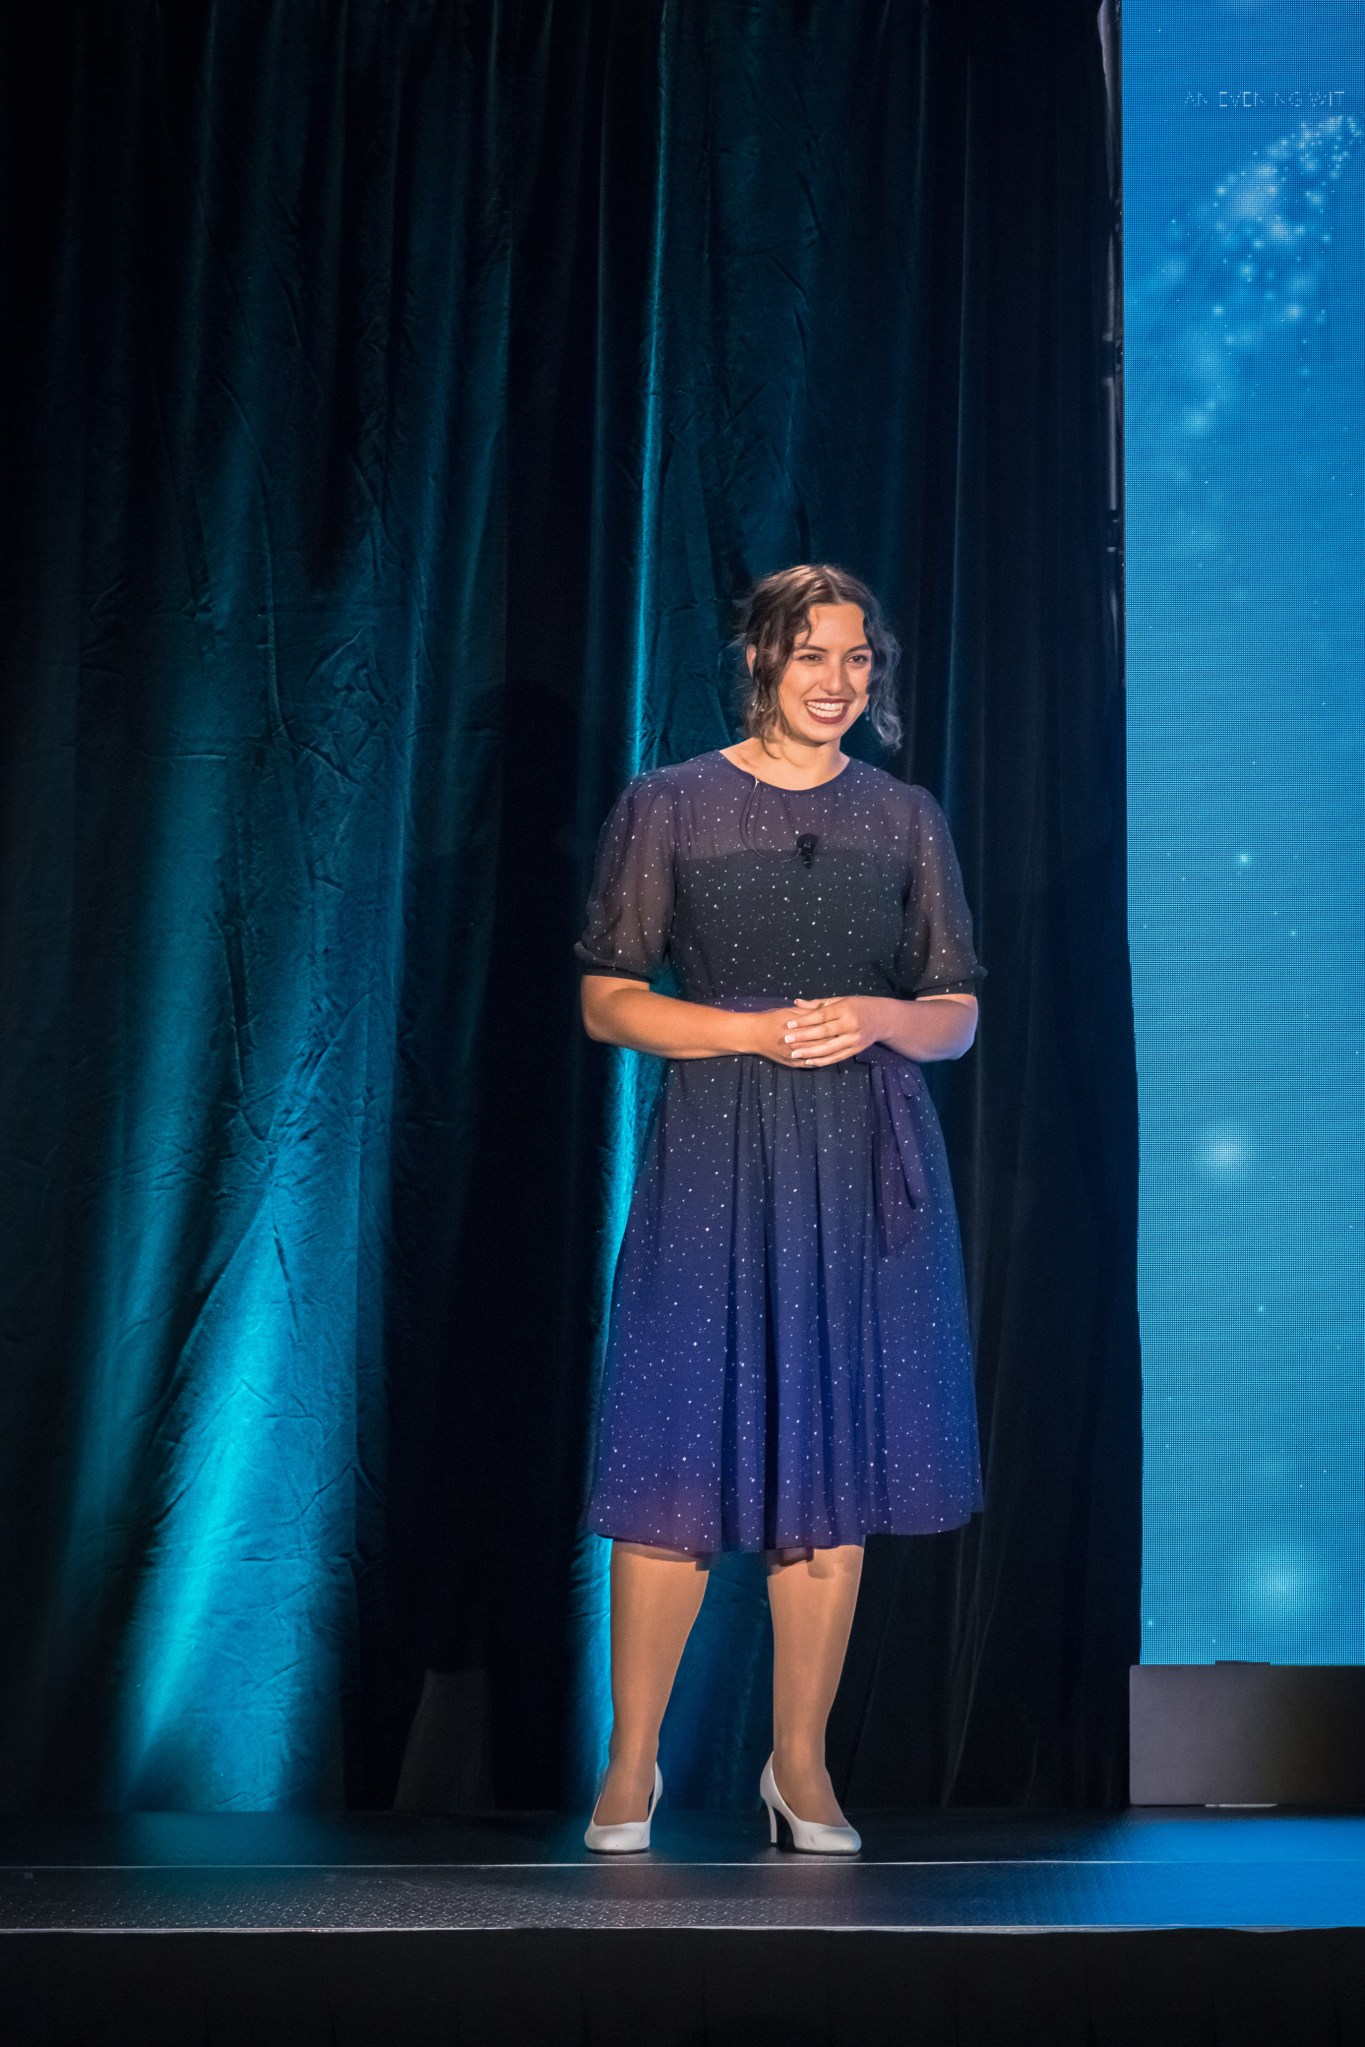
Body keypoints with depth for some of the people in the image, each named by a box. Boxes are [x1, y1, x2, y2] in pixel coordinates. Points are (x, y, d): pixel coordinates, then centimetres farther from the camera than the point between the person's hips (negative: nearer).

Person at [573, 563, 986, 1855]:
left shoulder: (906, 818, 11)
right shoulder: (666, 806, 4)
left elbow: (958, 1019, 11)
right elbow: (608, 1002, 1)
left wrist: (875, 1018, -10)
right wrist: (759, 1030, -12)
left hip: (866, 1169, 2)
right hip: (712, 1165, -2)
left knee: (834, 1473, 5)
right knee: (677, 1467, -2)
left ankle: (800, 1765, 18)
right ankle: (631, 1762, 14)